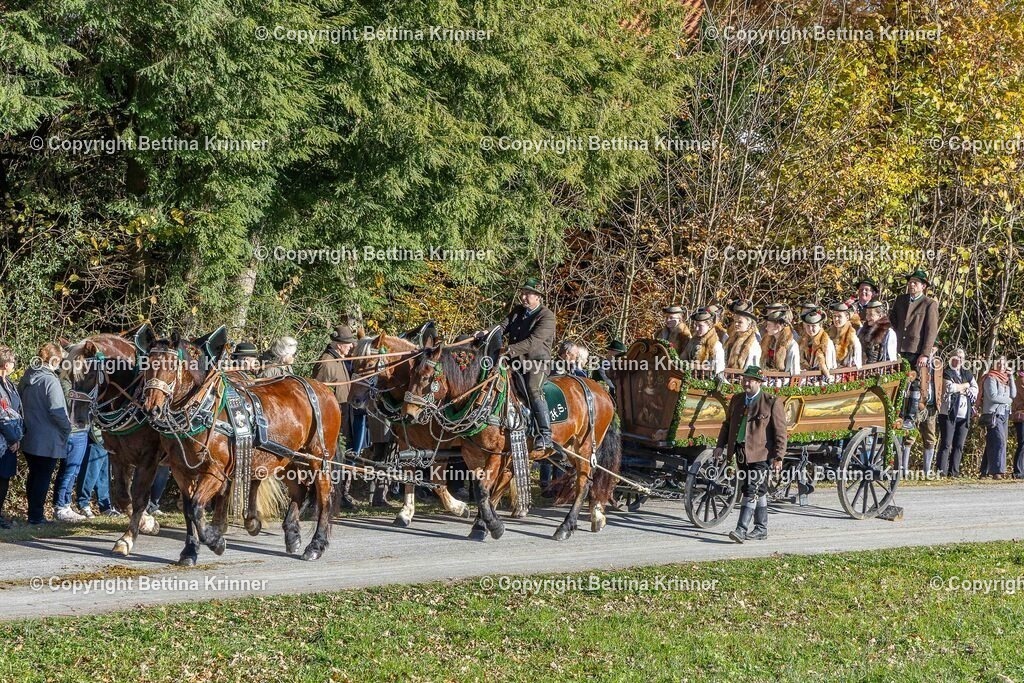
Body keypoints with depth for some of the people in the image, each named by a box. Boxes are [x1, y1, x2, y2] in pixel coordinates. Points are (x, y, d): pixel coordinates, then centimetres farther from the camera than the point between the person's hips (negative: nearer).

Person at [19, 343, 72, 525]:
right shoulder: (50, 381, -17)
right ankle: (36, 515, 3)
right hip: (48, 440, -8)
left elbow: (19, 404, 15)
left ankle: (33, 513, 22)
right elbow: (57, 411, -22)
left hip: (29, 438, 8)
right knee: (43, 477, 1)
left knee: (34, 475, 16)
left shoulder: (26, 379, 8)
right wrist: (67, 428, -7)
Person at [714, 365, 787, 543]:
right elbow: (727, 424, 22)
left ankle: (742, 529, -18)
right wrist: (721, 445, 10)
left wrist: (778, 457, -11)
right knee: (758, 491, 14)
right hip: (741, 453, 6)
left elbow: (780, 432, -6)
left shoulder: (772, 402, -6)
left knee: (751, 491, -13)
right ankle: (761, 529, 20)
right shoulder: (736, 400, 13)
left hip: (760, 454, -6)